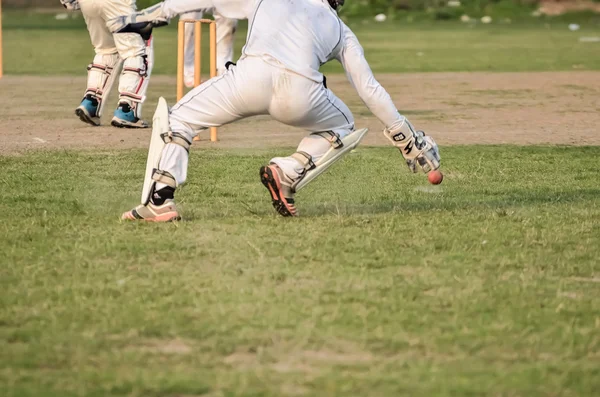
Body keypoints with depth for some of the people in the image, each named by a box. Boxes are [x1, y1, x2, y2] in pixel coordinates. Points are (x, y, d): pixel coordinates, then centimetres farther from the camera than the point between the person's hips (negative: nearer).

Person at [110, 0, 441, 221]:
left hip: (253, 75, -1)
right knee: (342, 127, 32)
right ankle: (288, 173, 8)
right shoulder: (341, 31, 32)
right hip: (301, 93, 1)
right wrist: (407, 137, 37)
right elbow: (369, 90, 30)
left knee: (178, 118, 19)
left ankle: (159, 200, -2)